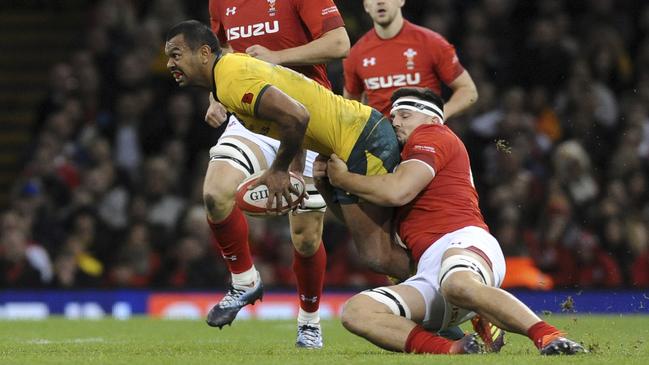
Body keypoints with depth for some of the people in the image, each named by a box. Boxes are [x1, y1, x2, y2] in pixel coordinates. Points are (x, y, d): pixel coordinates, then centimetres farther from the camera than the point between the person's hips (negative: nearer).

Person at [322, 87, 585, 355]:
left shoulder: (432, 135, 10)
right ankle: (451, 351, -33)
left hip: (464, 242, -9)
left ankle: (549, 336, -45)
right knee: (355, 312, -14)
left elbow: (396, 192, -6)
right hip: (429, 273, 9)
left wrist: (342, 179, 9)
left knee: (458, 285, -45)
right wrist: (331, 171, 25)